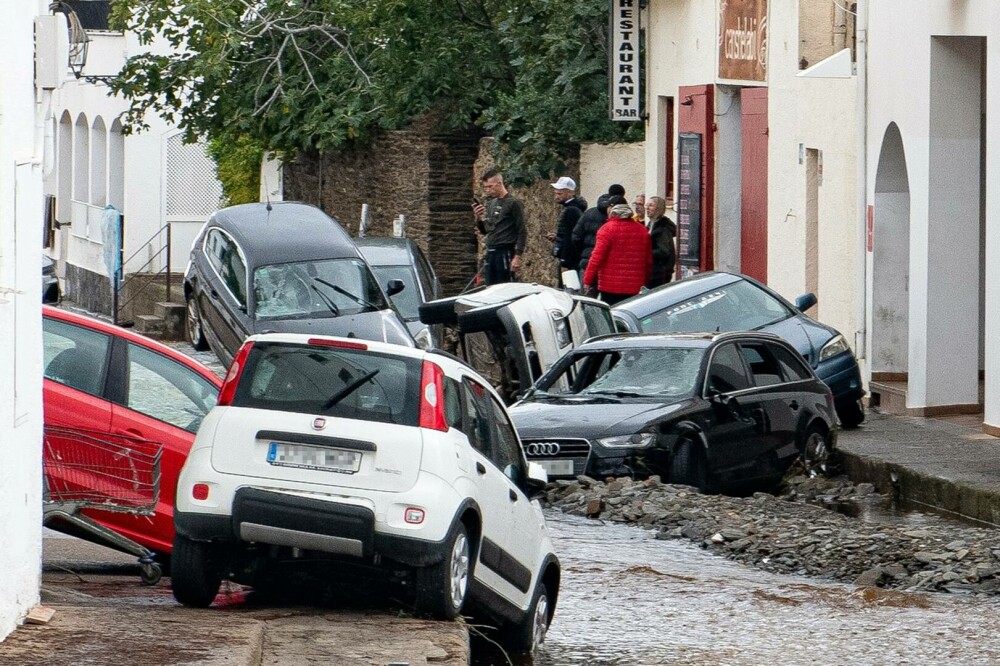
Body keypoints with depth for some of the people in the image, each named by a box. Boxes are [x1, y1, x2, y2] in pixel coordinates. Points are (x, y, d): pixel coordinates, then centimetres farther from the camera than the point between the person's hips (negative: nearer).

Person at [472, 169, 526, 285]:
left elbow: (522, 232, -9)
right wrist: (478, 218, 1)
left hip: (505, 253, -7)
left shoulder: (513, 203, -6)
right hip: (490, 253, 7)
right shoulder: (490, 203, 15)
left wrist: (517, 256, -15)